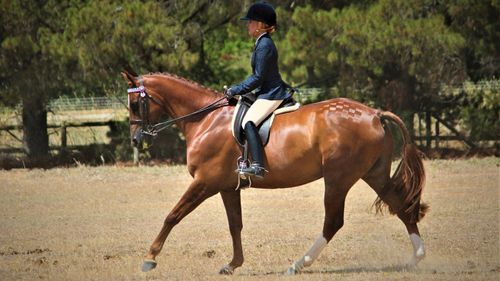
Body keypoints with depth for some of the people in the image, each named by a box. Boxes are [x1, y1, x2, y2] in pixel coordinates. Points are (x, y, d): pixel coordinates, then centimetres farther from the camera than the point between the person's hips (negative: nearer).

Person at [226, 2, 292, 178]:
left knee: (249, 122, -28)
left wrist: (235, 91, -11)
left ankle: (258, 166, -39)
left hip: (271, 95, -11)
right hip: (269, 92, 11)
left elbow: (257, 78, -18)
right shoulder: (264, 43, 15)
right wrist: (238, 89, 16)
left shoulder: (264, 45, -17)